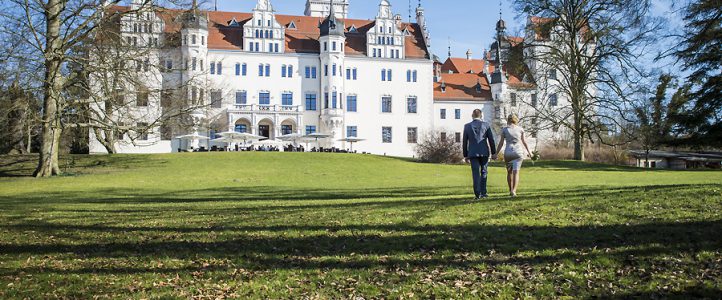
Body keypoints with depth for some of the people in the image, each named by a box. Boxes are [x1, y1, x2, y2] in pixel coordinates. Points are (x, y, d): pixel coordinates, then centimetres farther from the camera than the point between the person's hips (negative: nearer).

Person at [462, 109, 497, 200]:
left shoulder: (467, 126, 3)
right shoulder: (486, 125, 1)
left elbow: (465, 142, 5)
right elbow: (491, 140, 1)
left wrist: (465, 155, 11)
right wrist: (493, 152, 10)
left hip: (472, 153, 0)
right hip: (484, 152, 0)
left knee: (476, 174, 1)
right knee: (483, 172, 14)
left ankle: (478, 194, -4)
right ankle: (483, 192, 13)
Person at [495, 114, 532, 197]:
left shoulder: (504, 129, 1)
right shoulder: (520, 129, 4)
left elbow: (501, 143, -1)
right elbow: (524, 142, 12)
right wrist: (528, 151, 24)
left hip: (508, 153, 0)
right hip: (518, 152, 0)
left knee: (509, 172, 17)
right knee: (516, 172, -6)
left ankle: (511, 190, 24)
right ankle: (514, 190, -23)